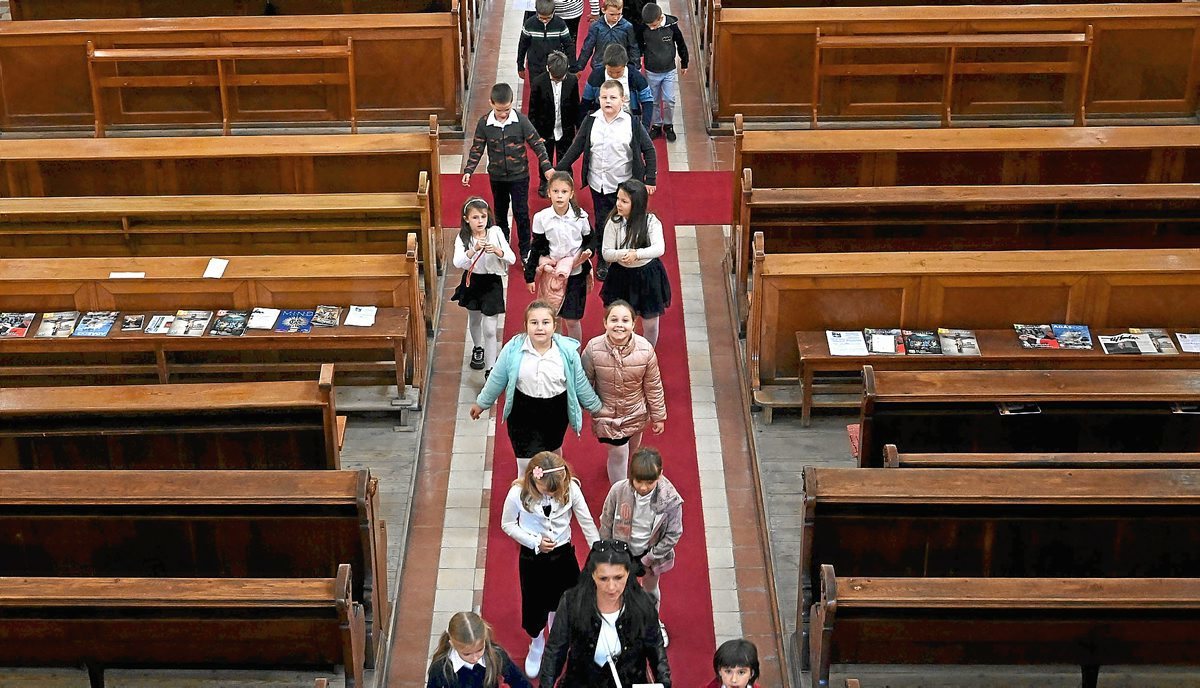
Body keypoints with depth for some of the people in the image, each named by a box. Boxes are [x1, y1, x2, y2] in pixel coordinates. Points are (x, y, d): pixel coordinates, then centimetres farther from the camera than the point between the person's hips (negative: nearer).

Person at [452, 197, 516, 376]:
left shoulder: (496, 233, -13)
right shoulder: (463, 238, -10)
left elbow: (512, 259, -16)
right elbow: (458, 263, -25)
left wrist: (497, 250, -34)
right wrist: (474, 250, -39)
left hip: (492, 283, -2)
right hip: (472, 282, 3)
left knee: (490, 329, -7)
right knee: (474, 320, 25)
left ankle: (490, 369, -2)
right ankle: (478, 348, 53)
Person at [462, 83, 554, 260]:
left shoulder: (521, 120, -15)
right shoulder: (484, 123, -10)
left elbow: (536, 144, -8)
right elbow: (477, 149, -2)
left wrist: (546, 167, -14)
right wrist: (468, 170, -11)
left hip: (519, 176, -2)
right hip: (497, 177, 2)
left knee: (521, 213, 2)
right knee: (500, 213, 18)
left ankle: (525, 251, 16)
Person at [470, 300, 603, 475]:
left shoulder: (567, 351, -15)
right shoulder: (513, 349, -17)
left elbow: (580, 383, -1)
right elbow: (497, 379, -2)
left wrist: (596, 408, 7)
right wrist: (481, 403, 9)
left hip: (556, 412, 2)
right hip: (523, 413, -2)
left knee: (554, 450, 28)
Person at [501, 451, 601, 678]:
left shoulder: (571, 489, -20)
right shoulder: (518, 494, -23)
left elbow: (586, 522, -10)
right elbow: (507, 524, -8)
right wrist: (535, 542, -19)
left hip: (563, 555, 2)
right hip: (532, 558, -1)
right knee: (534, 606, 11)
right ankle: (537, 645, 45)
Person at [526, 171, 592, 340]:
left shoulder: (580, 216, -10)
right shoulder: (541, 218, -9)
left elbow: (589, 240, 5)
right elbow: (537, 248, 0)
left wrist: (587, 251, -17)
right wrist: (530, 275, 2)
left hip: (576, 272, -1)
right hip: (553, 273, 1)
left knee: (572, 319, 3)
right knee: (562, 316, 10)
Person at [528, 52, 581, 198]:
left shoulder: (572, 80, -15)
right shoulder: (538, 82, -20)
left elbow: (576, 106, -2)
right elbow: (533, 111, -10)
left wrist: (578, 127, 5)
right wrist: (535, 133, -8)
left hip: (565, 131, 0)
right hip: (545, 131, 0)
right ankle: (544, 182, 46)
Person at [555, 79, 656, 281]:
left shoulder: (632, 123, -9)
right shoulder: (590, 121, -3)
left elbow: (648, 150, -2)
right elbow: (576, 148, 4)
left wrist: (650, 179, -4)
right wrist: (558, 170, 2)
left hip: (624, 185, -2)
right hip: (598, 184, 2)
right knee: (601, 223, 11)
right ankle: (602, 262, 27)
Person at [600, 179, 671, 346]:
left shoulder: (651, 222, -16)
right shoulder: (614, 222, -12)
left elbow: (659, 249, -29)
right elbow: (606, 252, -10)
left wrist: (636, 254, -43)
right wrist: (622, 254, -31)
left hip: (648, 276, -1)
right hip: (621, 276, 1)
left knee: (650, 324, 12)